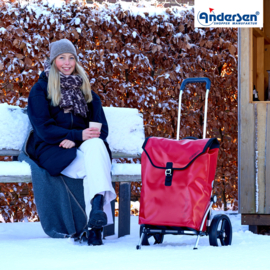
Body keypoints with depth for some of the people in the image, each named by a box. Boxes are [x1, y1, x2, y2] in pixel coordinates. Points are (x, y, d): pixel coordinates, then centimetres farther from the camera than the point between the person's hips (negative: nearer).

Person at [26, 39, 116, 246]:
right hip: (53, 151, -3)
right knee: (94, 168, -34)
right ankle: (96, 225, -45)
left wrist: (75, 139, -11)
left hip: (85, 147, 3)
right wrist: (78, 135, -19)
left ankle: (97, 207, -51)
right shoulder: (41, 89, 9)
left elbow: (102, 128, 12)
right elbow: (43, 128, -4)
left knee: (95, 145, -37)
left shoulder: (85, 90, 21)